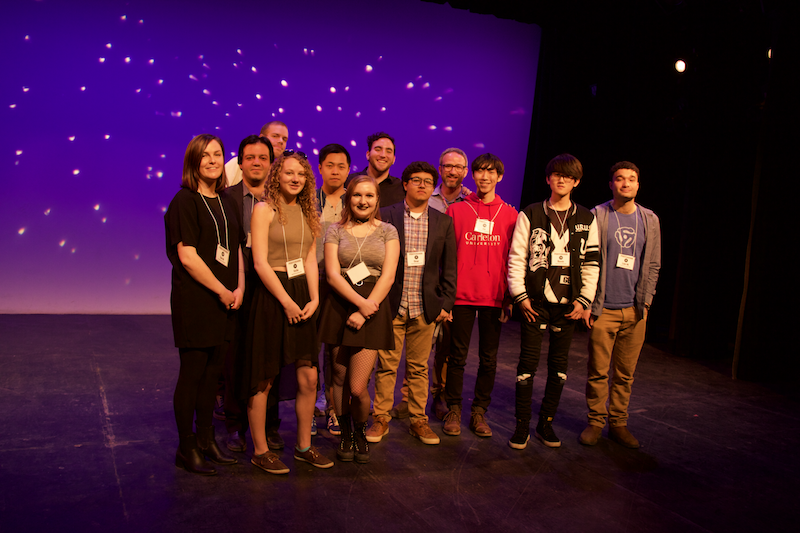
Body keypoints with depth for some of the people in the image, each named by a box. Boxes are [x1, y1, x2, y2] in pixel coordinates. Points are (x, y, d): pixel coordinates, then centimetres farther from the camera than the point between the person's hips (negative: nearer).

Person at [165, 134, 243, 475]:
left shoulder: (224, 201, 14)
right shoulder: (185, 201, -8)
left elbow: (236, 247, 15)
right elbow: (187, 256, -14)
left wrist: (240, 287, 0)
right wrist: (222, 291, -11)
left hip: (224, 300, 7)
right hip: (194, 299, -7)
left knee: (212, 371, 12)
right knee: (193, 372, 0)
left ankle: (206, 439, 24)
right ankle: (187, 449, 12)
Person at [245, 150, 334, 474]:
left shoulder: (307, 213, 14)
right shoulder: (264, 209, -4)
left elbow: (310, 260, 12)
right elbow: (260, 262, -11)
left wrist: (314, 298, -2)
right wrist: (287, 301, -14)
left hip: (302, 295, 6)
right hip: (271, 295, -6)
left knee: (309, 377, 5)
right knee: (263, 380, 1)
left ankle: (304, 446, 20)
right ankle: (260, 450, 13)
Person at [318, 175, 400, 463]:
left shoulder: (387, 231, 7)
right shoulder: (335, 231, 7)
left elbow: (387, 276, -2)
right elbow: (332, 274, -3)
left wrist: (364, 311, -12)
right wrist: (359, 302, -15)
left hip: (372, 308, -1)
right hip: (340, 306, 1)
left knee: (357, 387, -6)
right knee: (340, 378, 8)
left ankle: (360, 432, 22)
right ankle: (345, 434, 29)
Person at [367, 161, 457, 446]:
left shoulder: (443, 222, 7)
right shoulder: (385, 216, 0)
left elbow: (449, 268, 8)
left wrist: (446, 303, 2)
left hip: (425, 308, 2)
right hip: (391, 305, -2)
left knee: (419, 367, 10)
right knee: (387, 365, 5)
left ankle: (418, 420, 22)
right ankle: (381, 418, 19)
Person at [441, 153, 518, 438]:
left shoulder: (509, 214, 6)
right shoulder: (456, 210, 4)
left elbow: (513, 259, 6)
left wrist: (509, 297, 2)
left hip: (494, 297, 1)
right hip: (462, 295, -1)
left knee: (489, 358, 7)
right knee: (457, 355, 4)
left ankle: (479, 412, 19)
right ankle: (453, 410, 17)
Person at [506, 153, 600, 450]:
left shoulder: (587, 219, 9)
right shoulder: (530, 215, 3)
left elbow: (591, 263, 9)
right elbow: (516, 258, 1)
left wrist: (584, 300, 1)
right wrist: (520, 295, -7)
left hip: (568, 303, 2)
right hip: (535, 301, -2)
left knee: (559, 364, 8)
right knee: (528, 362, -1)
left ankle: (546, 423, 21)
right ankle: (522, 426, 10)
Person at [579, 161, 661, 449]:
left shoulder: (650, 220, 9)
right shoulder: (597, 216, -1)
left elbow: (653, 265, 12)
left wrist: (645, 301, 4)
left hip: (635, 310, 3)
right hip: (603, 308, -3)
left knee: (626, 373, 7)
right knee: (598, 370, 2)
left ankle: (618, 423, 20)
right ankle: (596, 422, 16)